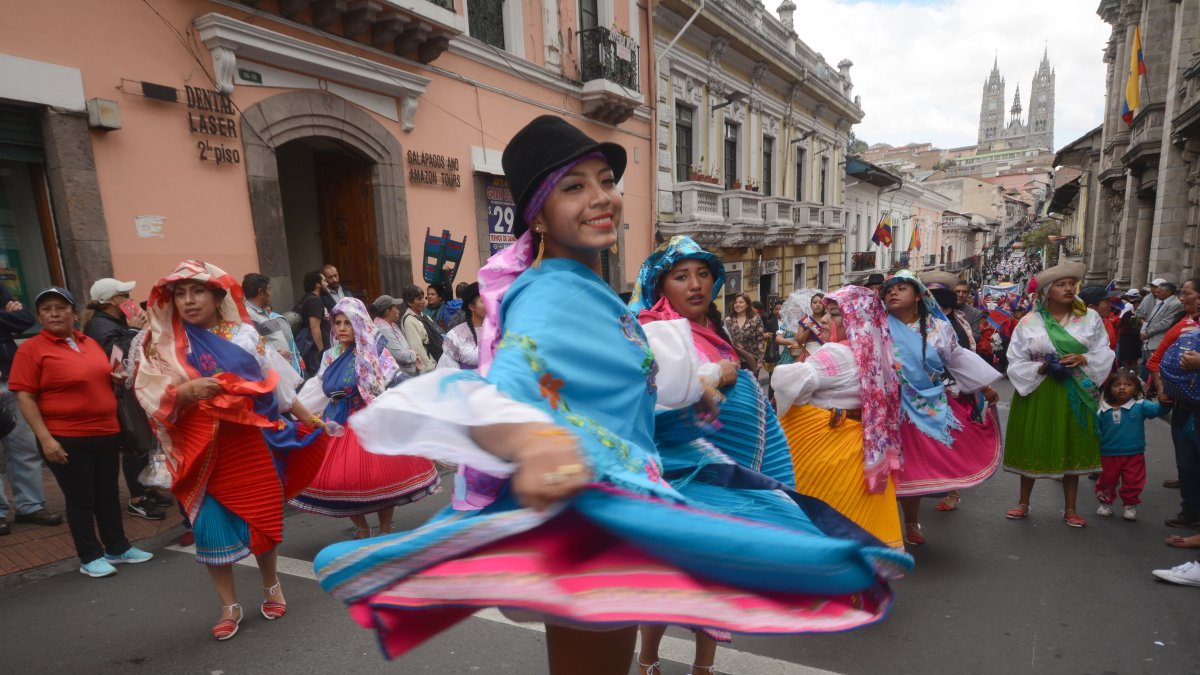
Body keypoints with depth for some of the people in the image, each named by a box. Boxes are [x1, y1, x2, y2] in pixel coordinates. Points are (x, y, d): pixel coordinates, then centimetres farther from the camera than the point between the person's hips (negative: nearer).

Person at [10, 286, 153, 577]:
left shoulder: (90, 342, 10)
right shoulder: (31, 348, -7)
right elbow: (25, 397, -11)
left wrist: (116, 377, 3)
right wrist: (45, 438, -18)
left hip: (106, 433, 5)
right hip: (65, 438, -5)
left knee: (109, 493, 13)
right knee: (80, 498, 4)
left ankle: (117, 548, 26)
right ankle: (90, 557, 17)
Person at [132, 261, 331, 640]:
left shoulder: (244, 334, 3)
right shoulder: (161, 344, 0)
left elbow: (275, 382, 8)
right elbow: (151, 399, -7)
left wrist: (306, 417, 11)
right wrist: (184, 391, -26)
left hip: (250, 442, 1)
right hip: (201, 449, 0)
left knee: (262, 516, 9)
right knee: (210, 525, 3)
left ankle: (271, 587, 33)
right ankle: (229, 606, 21)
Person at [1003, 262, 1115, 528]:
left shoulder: (1090, 317, -1)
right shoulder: (1029, 322, -6)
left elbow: (1105, 354, 0)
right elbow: (1016, 362, -4)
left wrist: (1082, 359, -18)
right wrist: (1042, 367, -20)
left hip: (1075, 393, 2)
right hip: (1038, 392, -1)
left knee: (1073, 449, 9)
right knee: (1032, 447, 7)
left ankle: (1070, 509, 23)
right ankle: (1023, 503, 22)